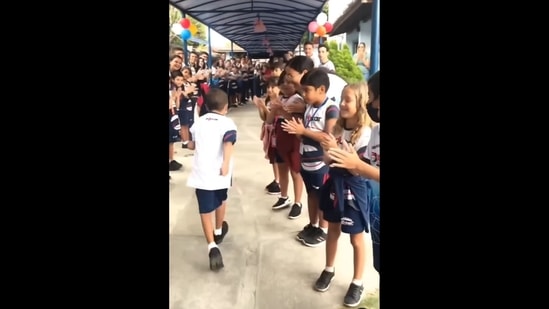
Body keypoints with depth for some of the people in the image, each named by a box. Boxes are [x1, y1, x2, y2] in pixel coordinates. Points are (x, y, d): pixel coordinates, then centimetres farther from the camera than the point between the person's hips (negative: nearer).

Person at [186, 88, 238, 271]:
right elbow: (228, 143, -22)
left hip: (201, 172, 1)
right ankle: (218, 231, 45)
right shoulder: (227, 122, -2)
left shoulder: (199, 122, 10)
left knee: (205, 209, 3)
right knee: (221, 200, 25)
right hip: (219, 171, -1)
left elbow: (191, 145, 17)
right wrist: (226, 163, -29)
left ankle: (212, 246, -12)